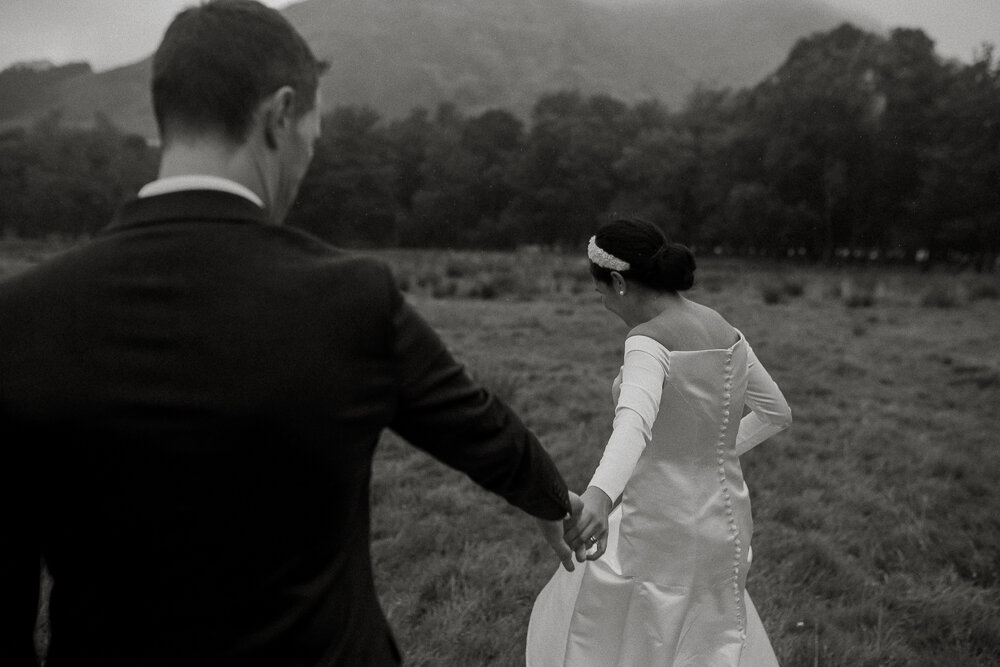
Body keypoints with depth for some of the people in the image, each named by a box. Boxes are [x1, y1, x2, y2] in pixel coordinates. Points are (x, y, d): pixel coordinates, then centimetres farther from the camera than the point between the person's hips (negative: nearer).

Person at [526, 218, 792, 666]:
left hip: (658, 528, -7)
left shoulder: (650, 342, -20)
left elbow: (634, 423, -40)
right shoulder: (727, 334, 4)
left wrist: (598, 495, -57)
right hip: (723, 521, 7)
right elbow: (777, 413, 16)